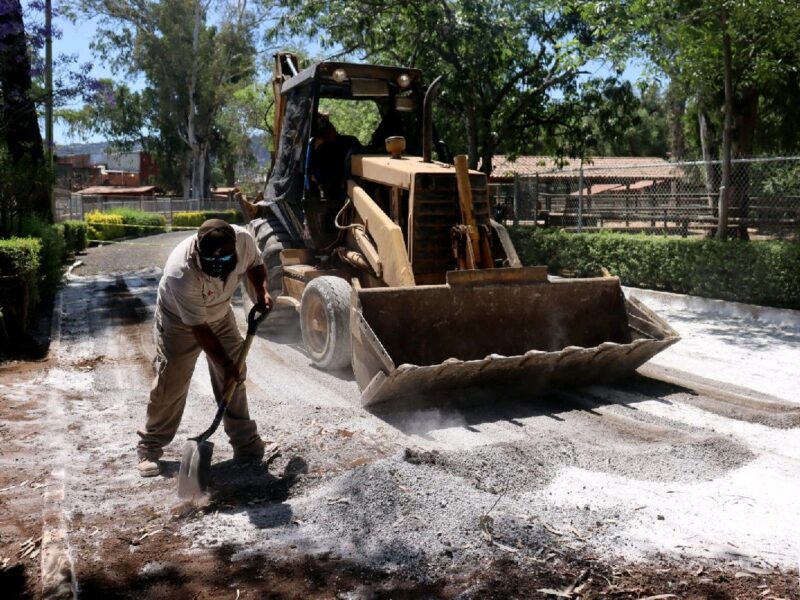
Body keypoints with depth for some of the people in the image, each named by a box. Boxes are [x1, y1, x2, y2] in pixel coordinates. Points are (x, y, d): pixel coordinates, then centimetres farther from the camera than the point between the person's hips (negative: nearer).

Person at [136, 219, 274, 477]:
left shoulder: (244, 239, -29)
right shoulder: (181, 272, -41)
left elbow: (255, 264, -2)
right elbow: (199, 328, -32)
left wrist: (261, 291, -21)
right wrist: (225, 364, -26)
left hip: (221, 315, 5)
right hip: (180, 322, -4)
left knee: (234, 378, 5)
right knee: (170, 385, -3)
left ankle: (245, 441, 18)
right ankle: (150, 447, 16)